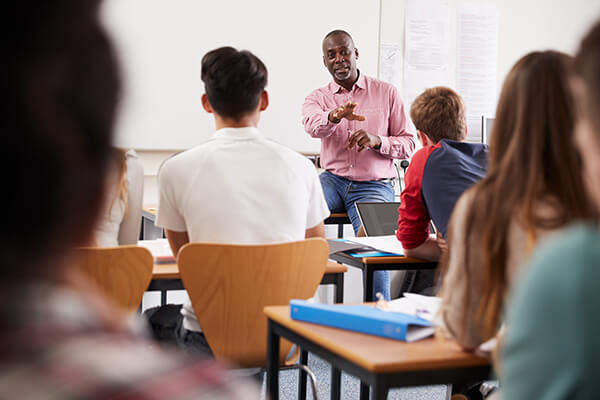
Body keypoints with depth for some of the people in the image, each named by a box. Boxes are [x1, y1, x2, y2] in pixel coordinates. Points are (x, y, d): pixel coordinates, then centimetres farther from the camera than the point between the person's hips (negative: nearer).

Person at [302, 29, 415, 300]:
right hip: (333, 180, 2)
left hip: (374, 185, -2)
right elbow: (312, 125, -18)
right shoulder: (317, 98, 8)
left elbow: (408, 144, 5)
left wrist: (376, 141, -16)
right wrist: (335, 115, -42)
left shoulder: (386, 93, 6)